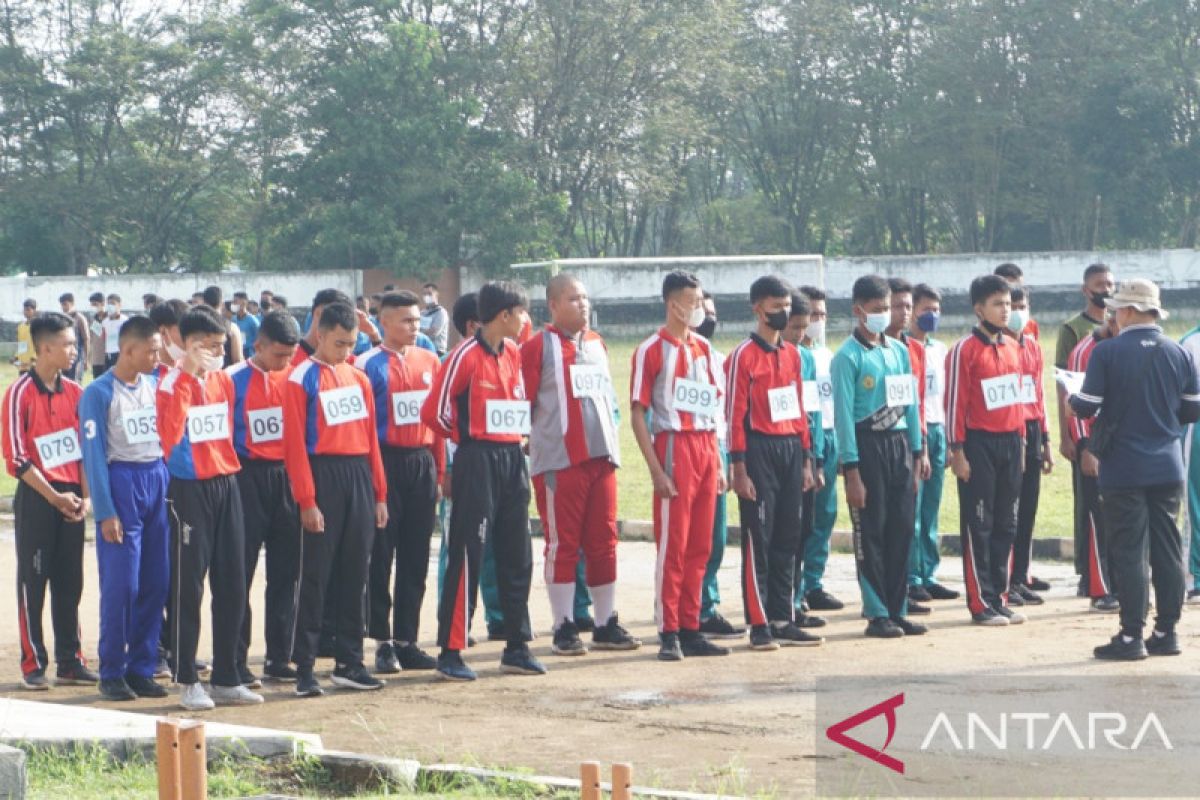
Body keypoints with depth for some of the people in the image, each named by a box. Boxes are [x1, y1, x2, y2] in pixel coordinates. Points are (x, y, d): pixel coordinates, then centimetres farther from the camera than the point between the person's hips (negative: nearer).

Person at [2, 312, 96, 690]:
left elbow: (85, 447, 10)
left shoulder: (75, 392, 6)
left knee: (70, 583, 8)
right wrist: (55, 497, -14)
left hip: (71, 498, 5)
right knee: (33, 582, 1)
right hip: (36, 499, -5)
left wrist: (84, 496, -2)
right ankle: (33, 664, 6)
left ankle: (70, 660, 15)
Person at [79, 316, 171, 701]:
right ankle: (111, 672, 3)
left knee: (156, 583, 4)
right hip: (121, 485, -5)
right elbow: (94, 454, -7)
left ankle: (142, 668, 12)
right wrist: (105, 513, -12)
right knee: (121, 585, -6)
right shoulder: (99, 393, -5)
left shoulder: (154, 386, 10)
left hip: (158, 484, 5)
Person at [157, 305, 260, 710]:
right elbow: (170, 434, -26)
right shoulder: (173, 383, -10)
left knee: (232, 585, 8)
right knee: (189, 585, -2)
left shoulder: (223, 379, 10)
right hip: (190, 489, -6)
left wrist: (228, 466, 14)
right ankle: (187, 681, 6)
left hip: (226, 485, 7)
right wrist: (188, 374, -26)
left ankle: (226, 678, 16)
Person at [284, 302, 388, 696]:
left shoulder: (359, 378, 13)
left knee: (354, 574, 8)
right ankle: (304, 668, -2)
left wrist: (380, 493, 10)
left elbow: (370, 437, 14)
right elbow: (295, 443, -10)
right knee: (316, 576, -5)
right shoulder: (302, 379, -5)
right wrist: (306, 501, -15)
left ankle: (349, 663, 15)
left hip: (359, 476, 6)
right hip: (323, 474, -6)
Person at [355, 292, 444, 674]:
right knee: (381, 555, -1)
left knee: (416, 556, 7)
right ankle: (383, 641, 5)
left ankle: (407, 639, 13)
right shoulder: (367, 365, -5)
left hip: (423, 462, 5)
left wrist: (439, 471, 10)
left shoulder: (429, 361, 11)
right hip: (385, 463, -5)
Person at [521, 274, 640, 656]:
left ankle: (607, 624, 15)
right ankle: (564, 628, 4)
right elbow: (522, 406, -6)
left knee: (604, 543, 8)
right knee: (563, 545, -1)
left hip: (602, 457, 6)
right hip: (560, 462, -6)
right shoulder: (538, 347, -5)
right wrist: (533, 448, -8)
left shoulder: (597, 344, 16)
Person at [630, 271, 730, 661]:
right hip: (674, 447, -6)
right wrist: (656, 470, -14)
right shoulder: (652, 350, -6)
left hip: (706, 448, 6)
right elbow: (637, 413, -8)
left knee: (700, 546, 7)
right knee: (672, 545, -5)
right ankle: (668, 633, 0)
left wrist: (718, 463, 12)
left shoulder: (703, 348, 14)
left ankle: (690, 629, 13)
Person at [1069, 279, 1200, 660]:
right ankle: (1166, 632, 13)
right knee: (1168, 550, 10)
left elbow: (1086, 407, -11)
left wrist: (1072, 399, 11)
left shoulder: (1107, 352, -12)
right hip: (1168, 468, 4)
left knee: (1130, 553, -1)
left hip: (1123, 469, -4)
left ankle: (1131, 637, 0)